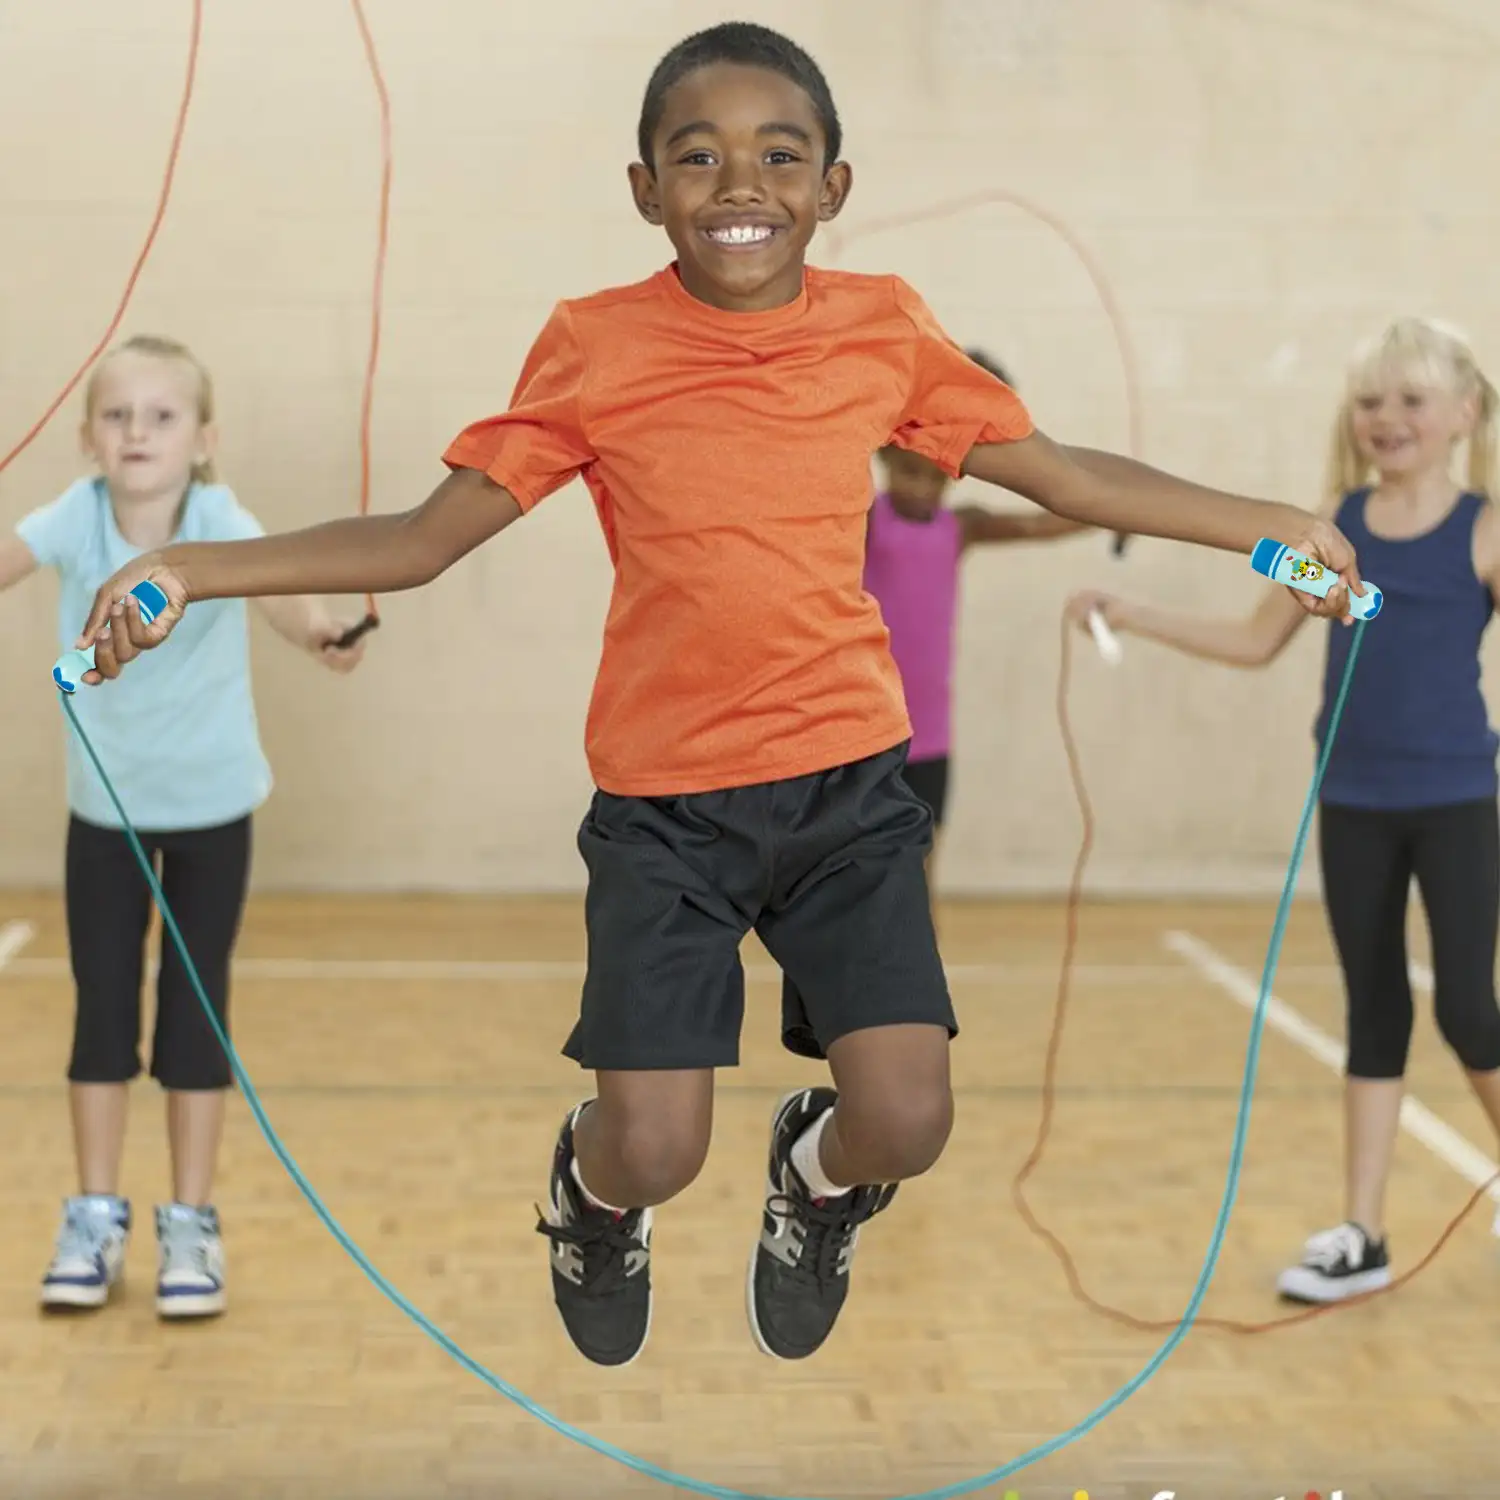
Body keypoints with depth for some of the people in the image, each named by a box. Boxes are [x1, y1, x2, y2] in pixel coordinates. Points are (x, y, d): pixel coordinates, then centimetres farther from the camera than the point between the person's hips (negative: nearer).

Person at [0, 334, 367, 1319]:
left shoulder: (221, 521, -24)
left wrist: (320, 633, -64)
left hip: (213, 804, -2)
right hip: (105, 804, 2)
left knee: (195, 1011, 4)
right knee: (102, 1008, 8)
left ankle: (192, 1225, 18)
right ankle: (96, 1218, 22)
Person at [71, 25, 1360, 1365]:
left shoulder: (882, 327, 0)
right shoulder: (595, 347, -5)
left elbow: (1068, 476, 8)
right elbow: (419, 542, -3)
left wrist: (1270, 526, 6)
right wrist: (190, 573, -11)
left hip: (851, 779, 2)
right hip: (663, 800, -1)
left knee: (906, 1122, -8)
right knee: (656, 1150, -6)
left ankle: (818, 1179, 30)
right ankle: (593, 1187, 33)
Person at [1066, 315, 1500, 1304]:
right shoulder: (1333, 525, 4)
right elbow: (1258, 643, 11)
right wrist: (1133, 616, 6)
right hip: (1353, 803, 4)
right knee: (1373, 1009, 10)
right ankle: (1362, 1236, 16)